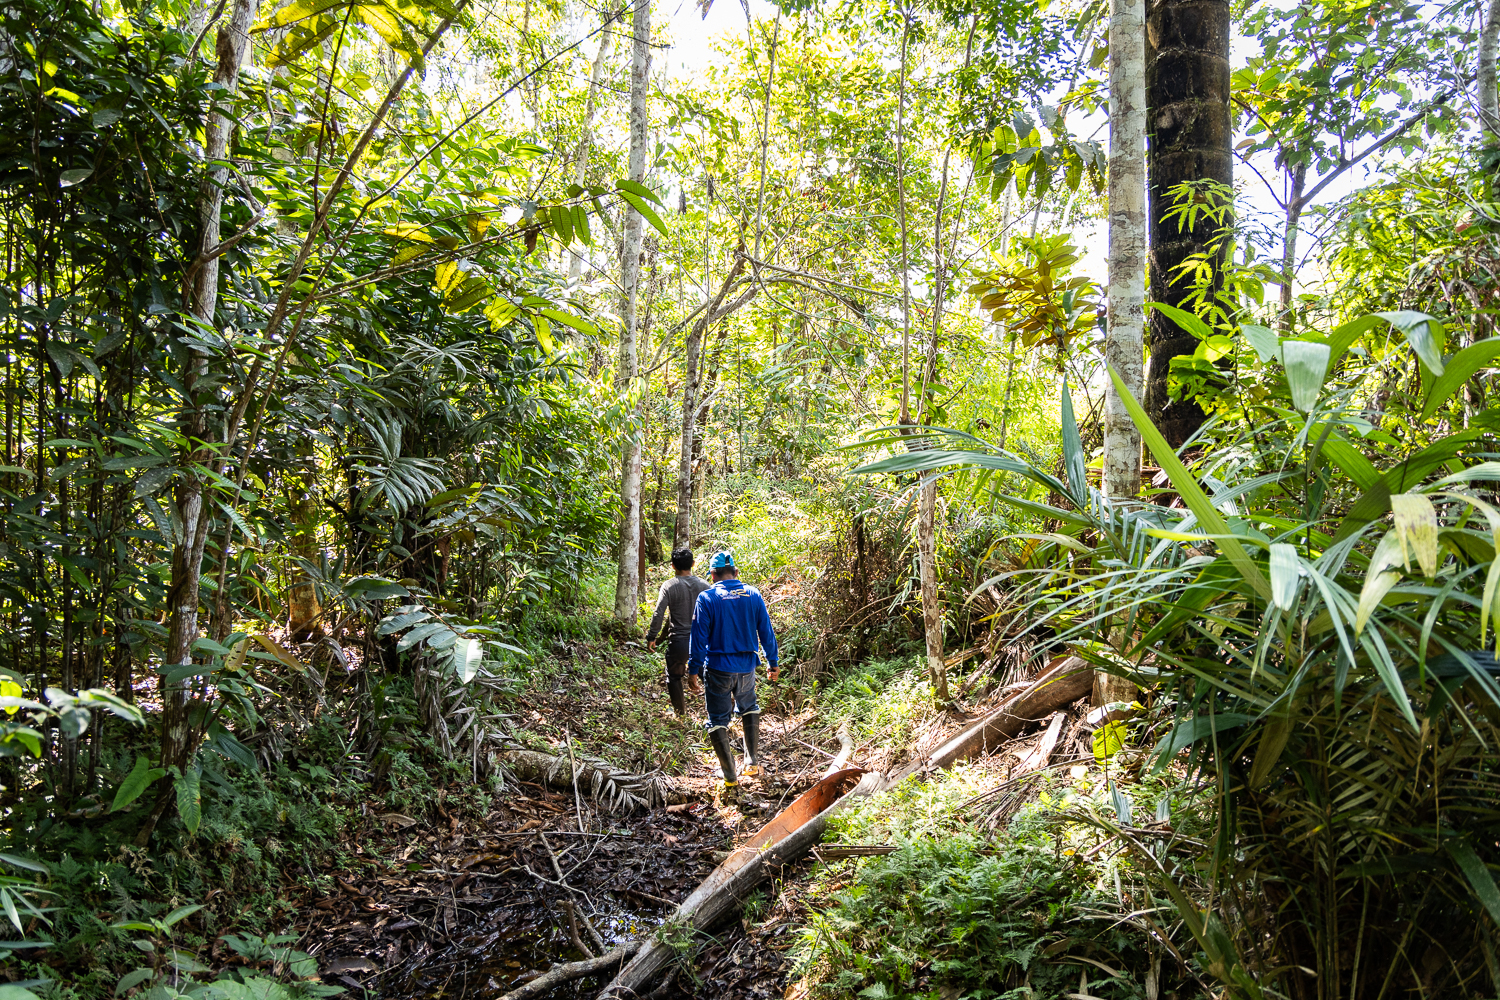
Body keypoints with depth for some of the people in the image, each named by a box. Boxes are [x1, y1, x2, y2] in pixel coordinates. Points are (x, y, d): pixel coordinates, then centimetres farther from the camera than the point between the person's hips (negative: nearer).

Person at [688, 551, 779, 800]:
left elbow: (699, 637, -10)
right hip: (746, 667, 4)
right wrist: (773, 663, 15)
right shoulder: (753, 595, 0)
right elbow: (767, 632, 5)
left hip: (718, 668, -3)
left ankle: (731, 781, 5)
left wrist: (694, 670, -2)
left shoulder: (706, 598, -10)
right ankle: (753, 762, 28)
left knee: (718, 722, 7)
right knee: (749, 709, 29)